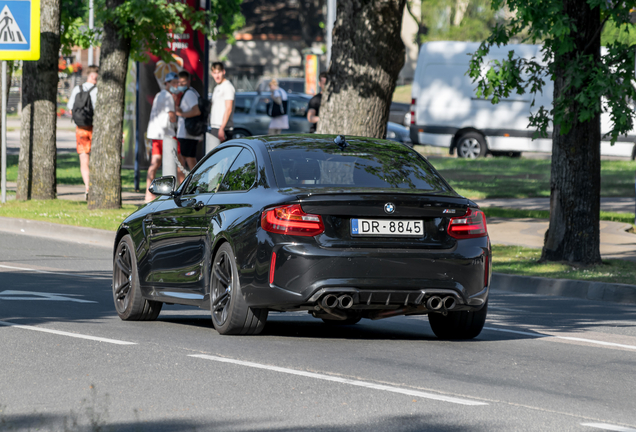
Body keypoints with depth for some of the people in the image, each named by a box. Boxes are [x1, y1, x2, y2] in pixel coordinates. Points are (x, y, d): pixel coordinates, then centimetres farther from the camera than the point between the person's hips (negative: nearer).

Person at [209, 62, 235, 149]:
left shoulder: (227, 87, -9)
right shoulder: (217, 88, 21)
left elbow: (228, 109, -17)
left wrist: (221, 128, -23)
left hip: (223, 128, -9)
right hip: (214, 128, 9)